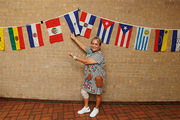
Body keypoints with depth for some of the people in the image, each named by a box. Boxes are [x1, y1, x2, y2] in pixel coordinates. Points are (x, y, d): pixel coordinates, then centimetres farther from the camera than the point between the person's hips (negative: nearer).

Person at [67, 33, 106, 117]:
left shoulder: (100, 55, -23)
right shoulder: (90, 50, 1)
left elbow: (86, 61, -25)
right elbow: (82, 45, 18)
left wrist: (74, 57, -17)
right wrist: (74, 38, 26)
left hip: (97, 79, -7)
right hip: (88, 77, 8)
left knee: (98, 94, 12)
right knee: (84, 92, 15)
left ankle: (96, 109, 37)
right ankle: (86, 108, 37)